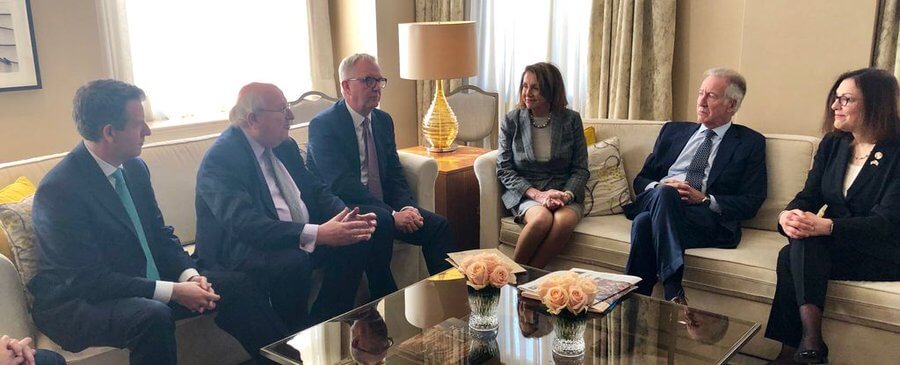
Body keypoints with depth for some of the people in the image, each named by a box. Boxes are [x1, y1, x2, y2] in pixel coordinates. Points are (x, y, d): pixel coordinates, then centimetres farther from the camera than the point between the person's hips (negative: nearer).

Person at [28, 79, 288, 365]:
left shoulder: (135, 168, 1)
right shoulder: (59, 189, -21)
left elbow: (160, 234, 9)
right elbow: (89, 279, -23)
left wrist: (190, 275, -10)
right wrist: (173, 291, -25)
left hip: (142, 286, 7)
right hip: (77, 303, -7)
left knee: (234, 285, -4)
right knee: (153, 317, -36)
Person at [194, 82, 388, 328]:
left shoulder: (286, 146, 9)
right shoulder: (220, 158, -17)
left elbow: (316, 190, 12)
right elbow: (244, 223, -29)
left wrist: (347, 220, -11)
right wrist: (316, 234, -36)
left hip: (303, 239, 8)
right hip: (240, 250, -8)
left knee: (356, 241, -8)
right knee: (293, 262, -34)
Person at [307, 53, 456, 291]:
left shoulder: (383, 121, 14)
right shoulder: (323, 125, -10)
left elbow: (395, 172, 12)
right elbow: (343, 184, -19)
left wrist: (406, 207, -10)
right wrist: (392, 215, -25)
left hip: (385, 210, 7)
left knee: (438, 225, -14)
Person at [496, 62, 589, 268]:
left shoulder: (571, 120, 5)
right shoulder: (511, 121, 4)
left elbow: (581, 168, 6)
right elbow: (504, 169, -1)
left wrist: (567, 194, -15)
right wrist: (536, 194, -14)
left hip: (564, 192, 1)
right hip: (524, 192, -1)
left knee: (564, 220, -34)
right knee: (542, 218, -35)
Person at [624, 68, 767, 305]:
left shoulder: (750, 143, 15)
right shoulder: (673, 131, 25)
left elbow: (751, 203, 5)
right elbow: (641, 179, 21)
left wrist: (704, 199, -10)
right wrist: (658, 187, -3)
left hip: (709, 220, -3)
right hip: (656, 200, 3)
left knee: (646, 222, -35)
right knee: (664, 192, -36)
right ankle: (674, 294, -40)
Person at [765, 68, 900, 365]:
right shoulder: (832, 144, 10)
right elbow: (809, 195, 6)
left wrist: (825, 226, -37)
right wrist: (788, 214, -21)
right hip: (833, 243, 5)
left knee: (796, 252, -31)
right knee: (790, 256, -29)